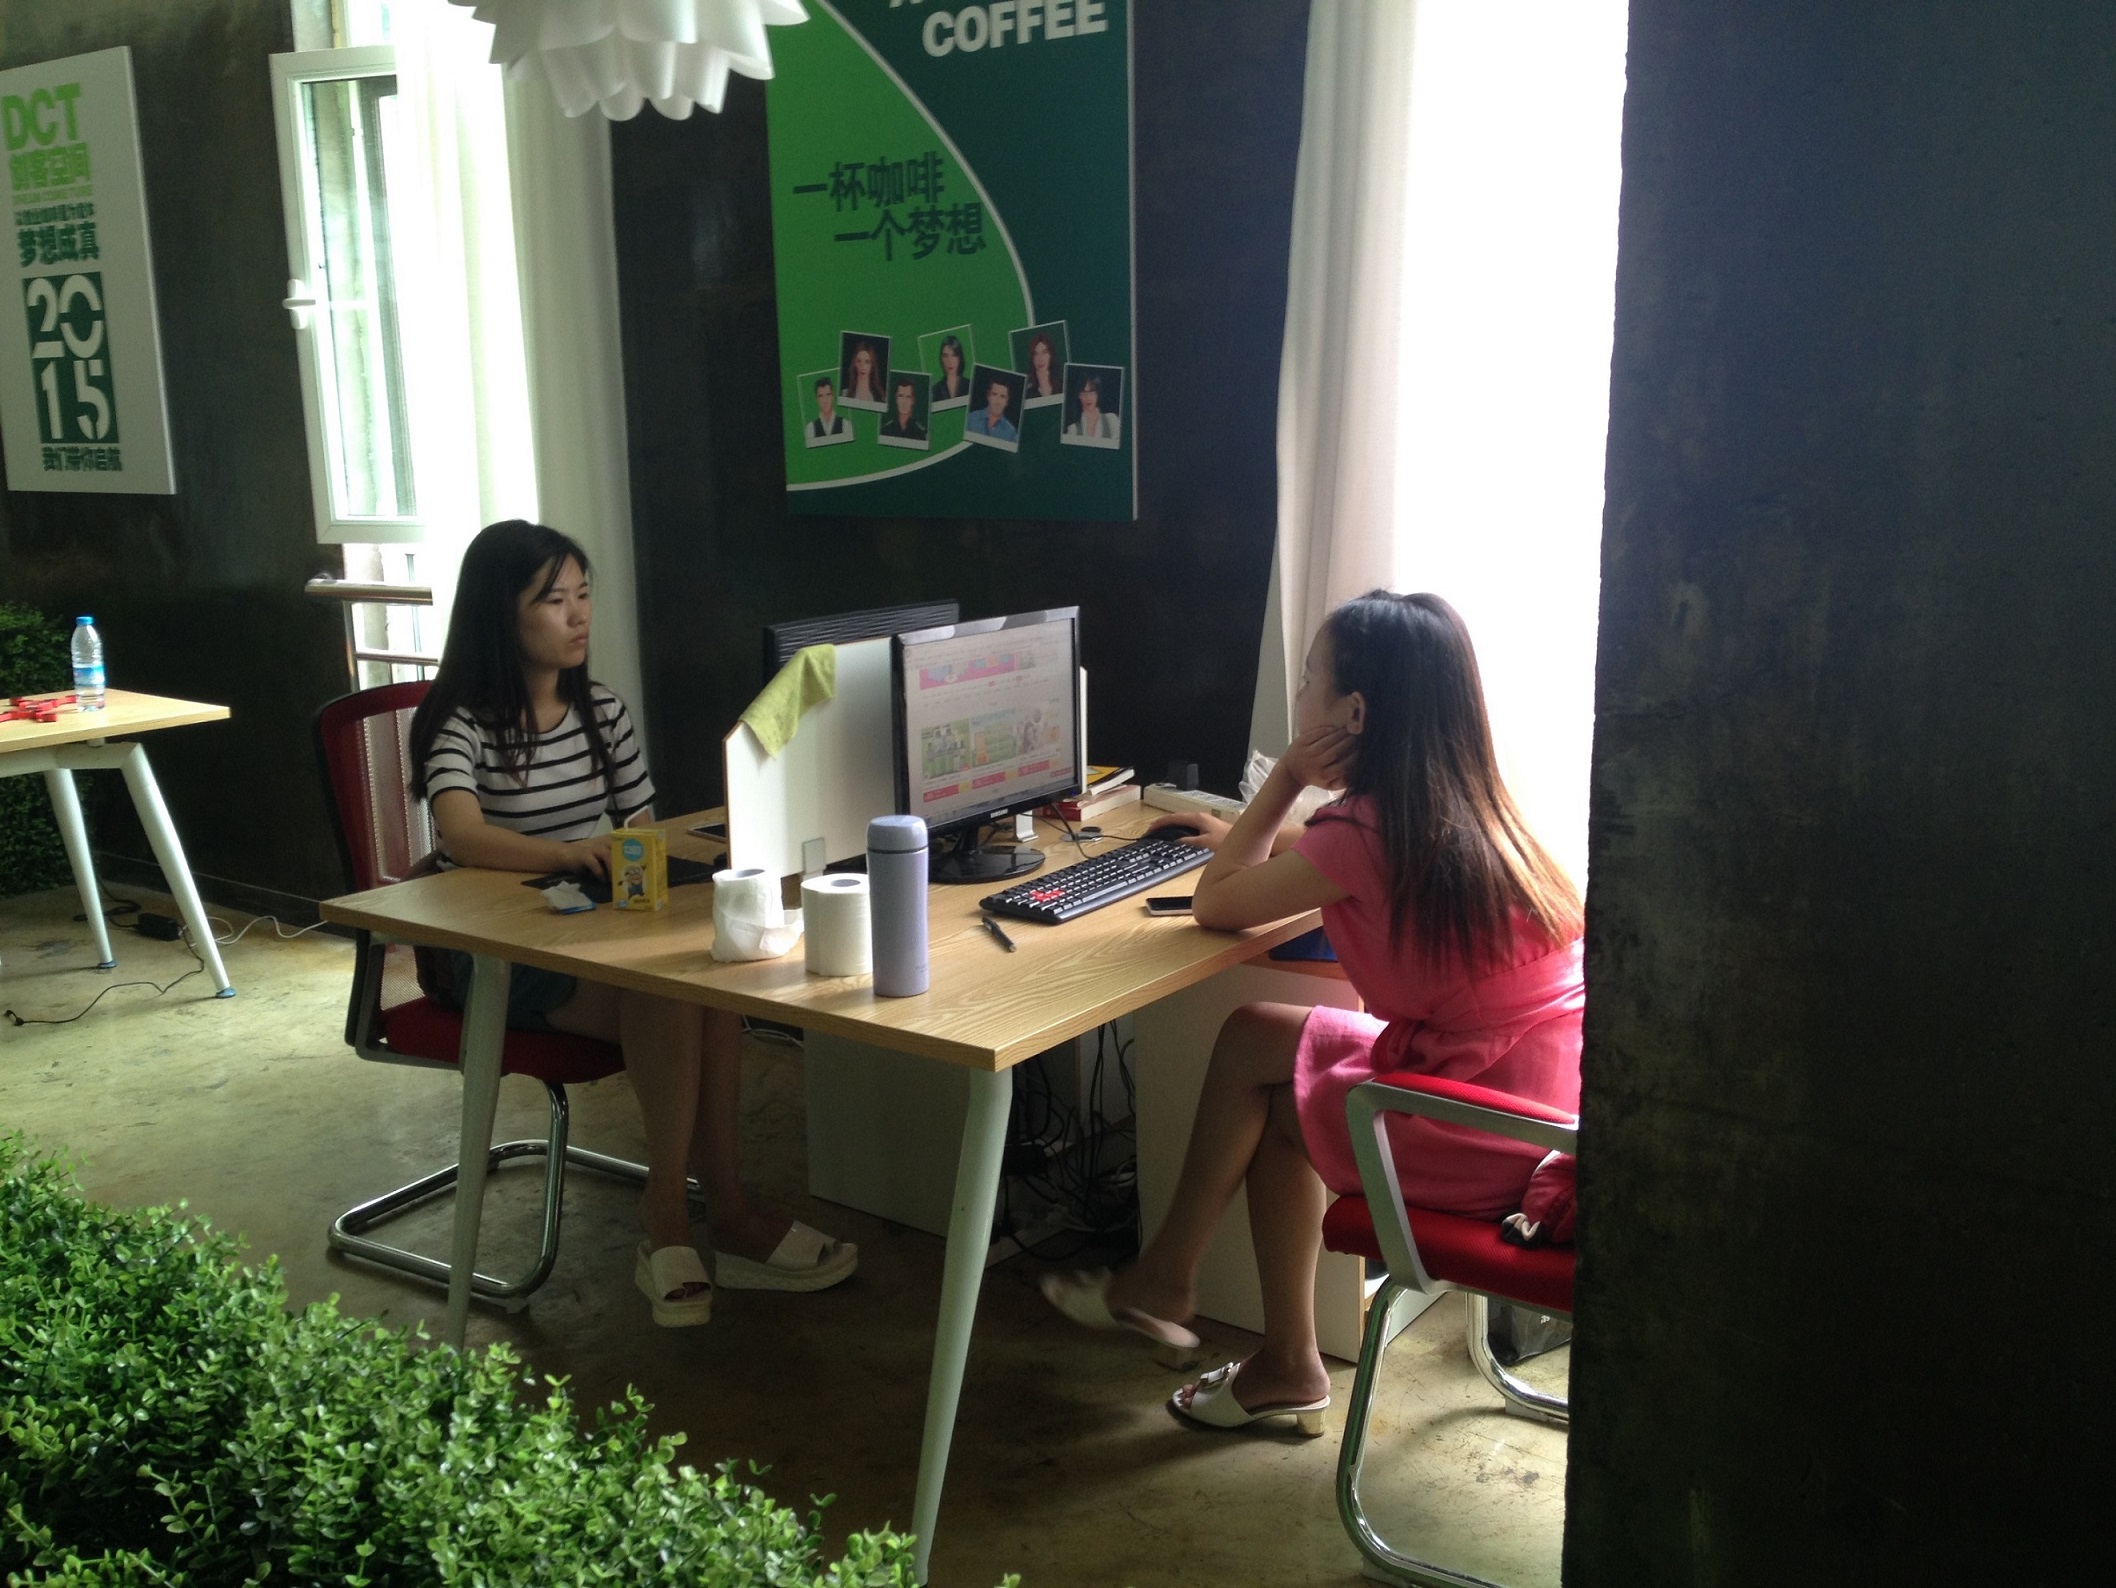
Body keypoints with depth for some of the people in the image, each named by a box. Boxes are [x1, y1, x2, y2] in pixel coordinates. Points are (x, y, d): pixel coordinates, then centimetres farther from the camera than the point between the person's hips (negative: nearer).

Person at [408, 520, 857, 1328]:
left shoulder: (603, 712, 11)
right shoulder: (460, 724, -8)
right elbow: (462, 837, -28)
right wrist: (570, 851, -46)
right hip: (500, 957, -5)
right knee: (666, 993, -31)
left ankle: (672, 1222, -21)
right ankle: (725, 1218, -21)